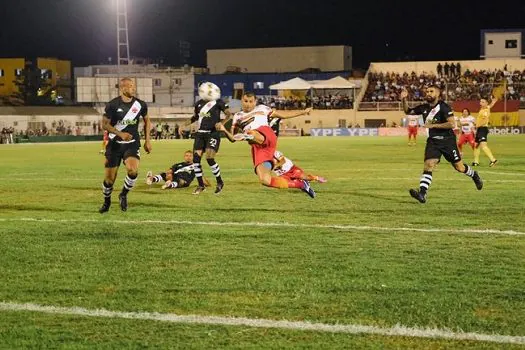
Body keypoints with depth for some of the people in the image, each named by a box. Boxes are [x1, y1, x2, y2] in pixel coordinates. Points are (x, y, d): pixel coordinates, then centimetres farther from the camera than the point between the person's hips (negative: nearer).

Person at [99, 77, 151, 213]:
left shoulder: (140, 105, -1)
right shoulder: (112, 105, -10)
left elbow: (146, 120, 16)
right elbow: (104, 124, -7)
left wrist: (147, 140, 11)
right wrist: (120, 134, -20)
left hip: (132, 143, 1)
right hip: (115, 144, -1)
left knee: (133, 170, -25)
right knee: (109, 178, 0)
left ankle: (124, 195, 2)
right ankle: (106, 201, 29)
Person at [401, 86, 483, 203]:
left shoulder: (443, 107, -13)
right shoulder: (424, 108, 5)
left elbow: (451, 123, -20)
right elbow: (408, 111, 15)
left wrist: (433, 125, -21)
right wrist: (404, 100, -4)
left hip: (447, 140, -4)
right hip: (433, 142, 4)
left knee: (459, 167, 8)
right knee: (428, 165, -15)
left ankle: (474, 175, 40)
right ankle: (422, 194, -24)